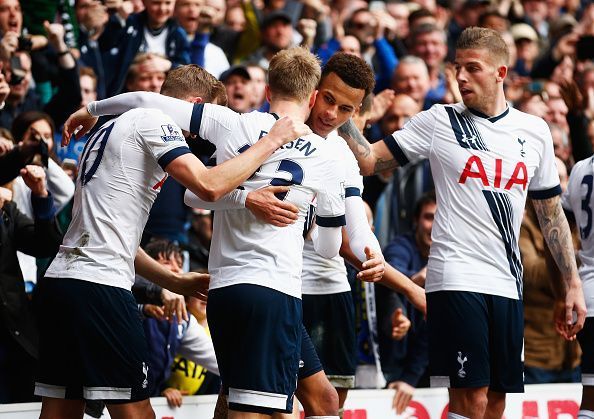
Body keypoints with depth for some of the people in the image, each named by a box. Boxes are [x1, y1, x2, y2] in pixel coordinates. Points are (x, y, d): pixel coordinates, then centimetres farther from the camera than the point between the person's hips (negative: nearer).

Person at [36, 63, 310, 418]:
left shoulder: (113, 128, 25)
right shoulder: (152, 120, -4)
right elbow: (209, 185, -19)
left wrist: (175, 282, 27)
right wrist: (273, 140, -7)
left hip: (61, 279, 10)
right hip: (99, 283, -10)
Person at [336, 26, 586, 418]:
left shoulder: (535, 131, 10)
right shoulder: (439, 121, 2)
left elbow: (551, 212, 16)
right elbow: (370, 160, 0)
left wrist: (573, 286, 13)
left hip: (507, 284, 4)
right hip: (457, 279, -4)